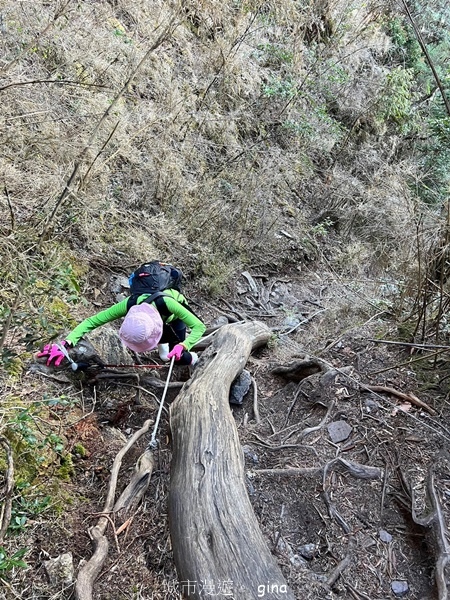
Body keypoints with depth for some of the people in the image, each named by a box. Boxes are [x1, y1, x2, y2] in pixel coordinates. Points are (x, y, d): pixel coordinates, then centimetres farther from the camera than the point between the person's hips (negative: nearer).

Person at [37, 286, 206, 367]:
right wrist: (65, 345, -50)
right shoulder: (129, 305, -43)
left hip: (174, 316, -3)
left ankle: (191, 359, 25)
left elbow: (199, 326, -41)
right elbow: (91, 321, -38)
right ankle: (163, 343, 24)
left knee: (179, 357, -12)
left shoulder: (168, 303, -50)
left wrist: (183, 346, -58)